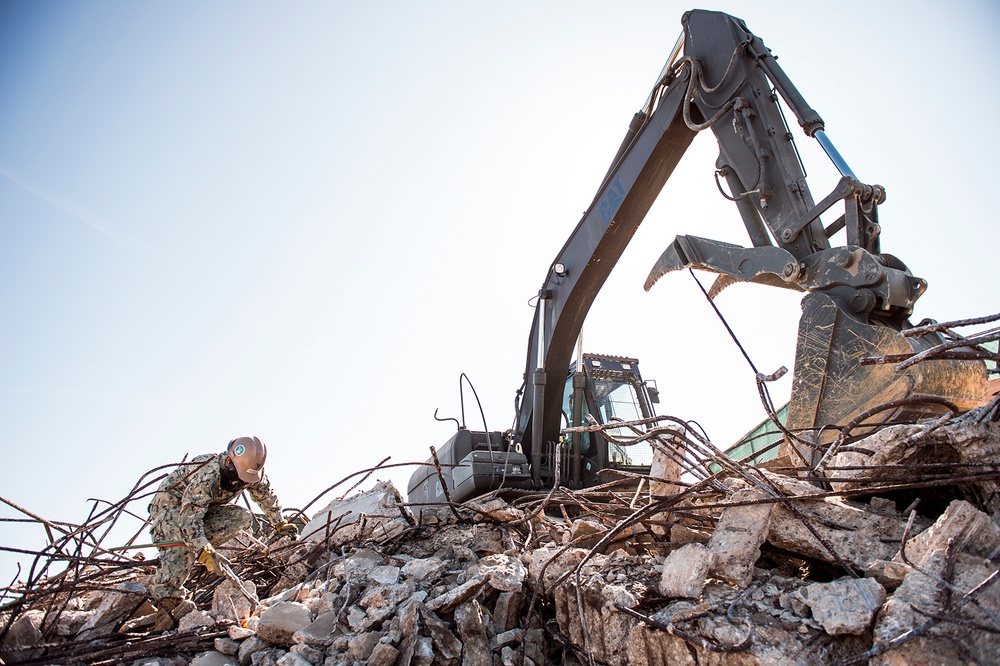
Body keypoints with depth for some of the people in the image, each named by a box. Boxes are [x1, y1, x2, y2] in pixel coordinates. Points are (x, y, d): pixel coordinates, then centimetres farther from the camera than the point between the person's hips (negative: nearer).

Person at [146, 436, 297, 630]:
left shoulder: (253, 474, -16)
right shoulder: (207, 474, -38)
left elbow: (267, 497, 5)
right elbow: (190, 517, -45)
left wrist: (280, 524, 10)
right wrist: (205, 552, -54)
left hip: (205, 508, 7)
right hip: (171, 503, -7)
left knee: (242, 517, -19)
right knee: (181, 549, -34)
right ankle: (166, 602, -33)